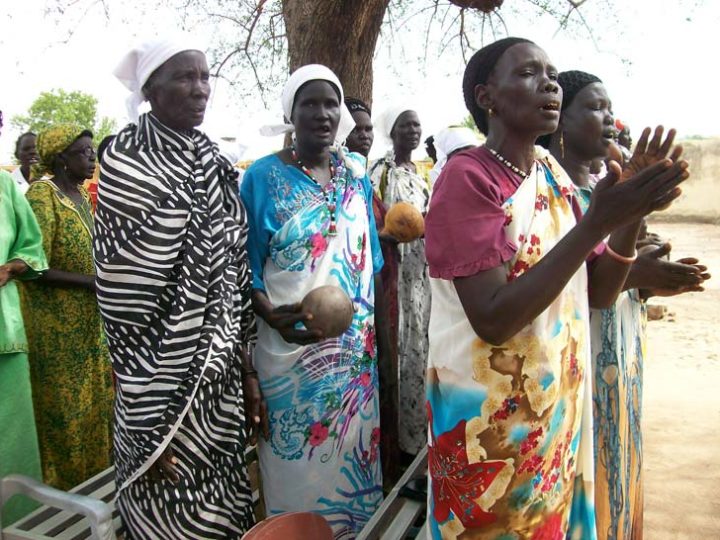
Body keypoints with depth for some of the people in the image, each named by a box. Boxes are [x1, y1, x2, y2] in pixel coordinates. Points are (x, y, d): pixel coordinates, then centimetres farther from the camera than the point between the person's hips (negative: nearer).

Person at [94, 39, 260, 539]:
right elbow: (122, 302, -15)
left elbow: (235, 274, 9)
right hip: (167, 383, -6)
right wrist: (146, 424, -15)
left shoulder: (215, 163, 8)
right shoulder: (127, 165, -12)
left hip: (223, 377, 6)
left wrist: (249, 369, 8)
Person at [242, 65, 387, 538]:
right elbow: (247, 268, -6)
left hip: (357, 348, 4)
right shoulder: (263, 176, -7)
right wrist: (272, 316, -24)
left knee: (352, 453, 15)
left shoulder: (356, 172, 5)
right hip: (291, 349, -3)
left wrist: (381, 337, 9)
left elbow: (372, 261, 9)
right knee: (299, 462, 8)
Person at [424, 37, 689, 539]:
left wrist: (632, 212, -10)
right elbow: (493, 320, -26)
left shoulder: (554, 176, 4)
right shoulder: (466, 177, -17)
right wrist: (595, 223, -26)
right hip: (488, 416, -7)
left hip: (561, 403, 7)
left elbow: (598, 293, 5)